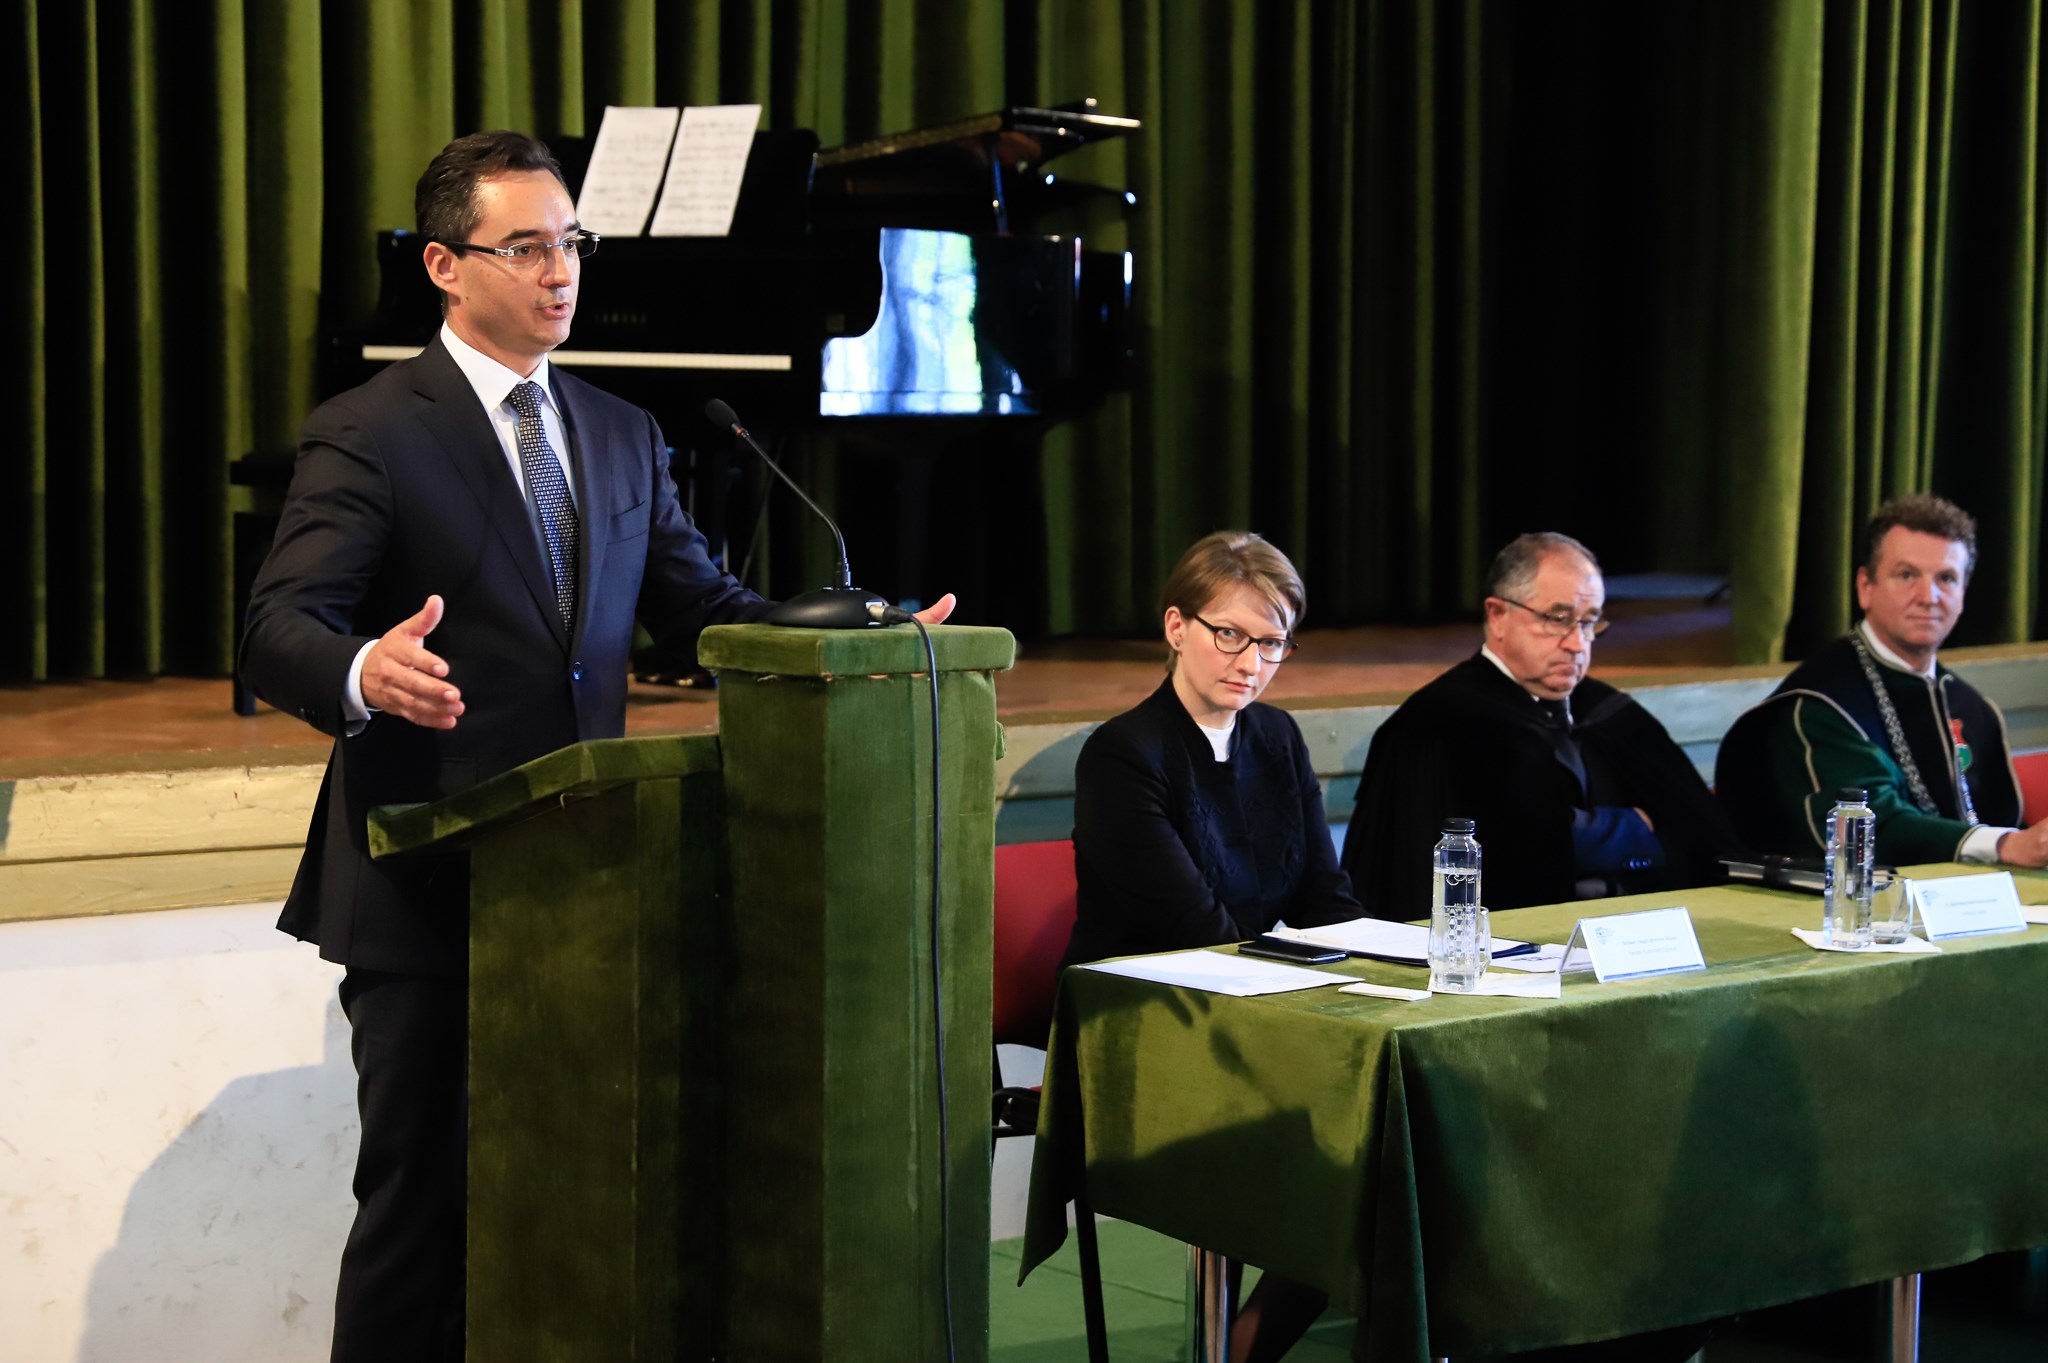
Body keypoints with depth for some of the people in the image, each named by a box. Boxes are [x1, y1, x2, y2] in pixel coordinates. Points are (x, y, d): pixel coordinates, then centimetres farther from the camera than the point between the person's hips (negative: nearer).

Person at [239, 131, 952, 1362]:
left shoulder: (622, 435, 14)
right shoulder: (368, 434, -6)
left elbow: (701, 604, 13)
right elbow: (279, 629, -15)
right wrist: (365, 673, -38)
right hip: (427, 888, -5)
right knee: (423, 1196, 2)